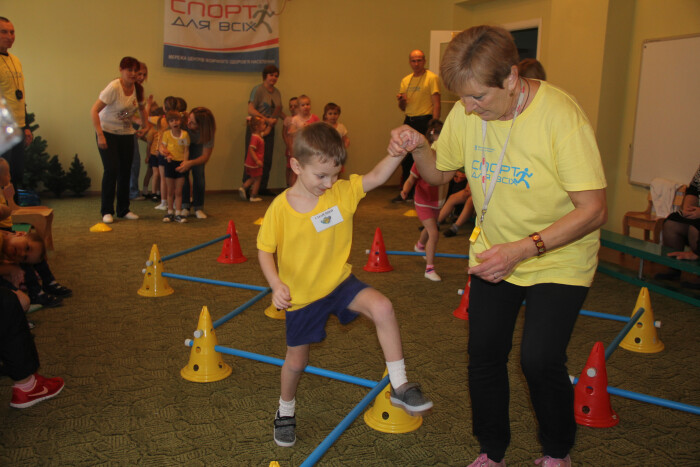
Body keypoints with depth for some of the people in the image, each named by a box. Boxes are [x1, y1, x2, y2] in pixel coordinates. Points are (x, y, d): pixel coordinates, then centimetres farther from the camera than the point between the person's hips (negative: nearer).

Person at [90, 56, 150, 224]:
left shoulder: (138, 89, -1)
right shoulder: (114, 88, -20)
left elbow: (141, 108, 20)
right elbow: (94, 111, -21)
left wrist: (146, 125, 8)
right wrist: (100, 135, -25)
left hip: (126, 134, 6)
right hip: (108, 132, -6)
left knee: (125, 171, 5)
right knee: (111, 169, -13)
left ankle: (123, 210, 17)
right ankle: (107, 211, -1)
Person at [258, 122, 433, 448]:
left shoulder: (342, 192, -10)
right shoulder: (280, 207, -15)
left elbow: (376, 177, -22)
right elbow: (265, 250, -6)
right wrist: (276, 284, -21)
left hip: (339, 282, 1)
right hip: (301, 295, -1)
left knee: (382, 307, -26)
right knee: (296, 359, 14)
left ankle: (399, 387, -11)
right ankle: (285, 411, 45)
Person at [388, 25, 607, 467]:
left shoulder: (561, 116, -26)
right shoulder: (466, 113, -10)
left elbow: (593, 210, -26)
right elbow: (439, 173, 5)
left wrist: (523, 249, -35)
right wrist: (418, 147, -18)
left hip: (559, 260, -4)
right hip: (494, 254, 5)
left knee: (540, 360, -13)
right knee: (484, 353, 5)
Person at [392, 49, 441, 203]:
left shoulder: (432, 78, -3)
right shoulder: (406, 80, 16)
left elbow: (436, 104, -10)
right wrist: (401, 100, -3)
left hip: (425, 121, -6)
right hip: (409, 121, 6)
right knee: (406, 158, 7)